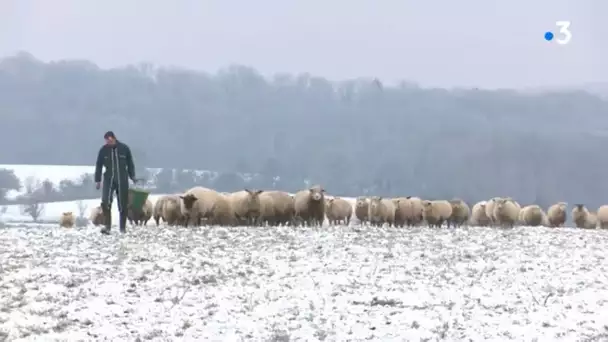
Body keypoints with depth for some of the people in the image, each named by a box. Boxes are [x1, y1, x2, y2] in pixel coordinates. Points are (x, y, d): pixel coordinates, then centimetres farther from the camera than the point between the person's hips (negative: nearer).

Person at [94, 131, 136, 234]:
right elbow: (98, 166, 4)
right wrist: (97, 180, 2)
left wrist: (132, 177, 7)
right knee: (105, 202, -16)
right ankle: (107, 226, -12)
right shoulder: (103, 150, -2)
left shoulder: (124, 148, -3)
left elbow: (130, 164, 6)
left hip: (122, 180, 0)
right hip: (109, 179, 0)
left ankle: (123, 227, 17)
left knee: (123, 204, 4)